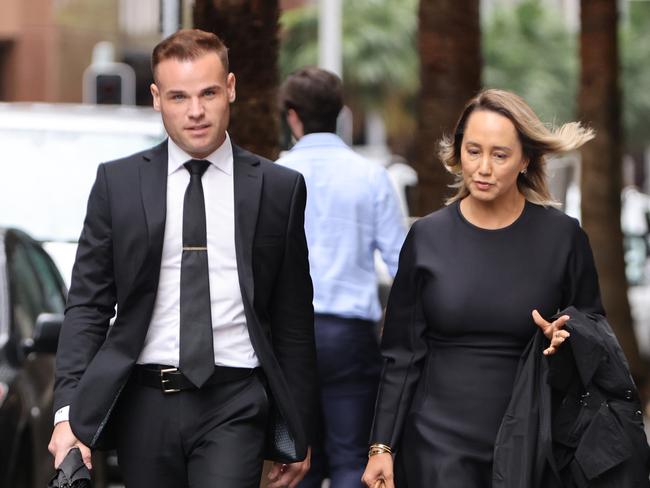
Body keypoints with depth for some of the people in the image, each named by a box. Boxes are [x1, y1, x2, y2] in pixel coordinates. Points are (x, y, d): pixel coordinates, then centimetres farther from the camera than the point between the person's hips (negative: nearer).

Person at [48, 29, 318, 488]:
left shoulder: (280, 188, 4)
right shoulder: (117, 183, 5)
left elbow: (294, 319, 7)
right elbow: (87, 305, 4)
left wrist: (300, 431, 7)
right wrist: (69, 410, -6)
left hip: (234, 404, -1)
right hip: (144, 403, 1)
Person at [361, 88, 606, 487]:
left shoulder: (562, 237, -2)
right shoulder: (428, 237, 1)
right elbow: (403, 354, 5)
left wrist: (566, 342, -15)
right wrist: (381, 446, -1)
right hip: (438, 446, 0)